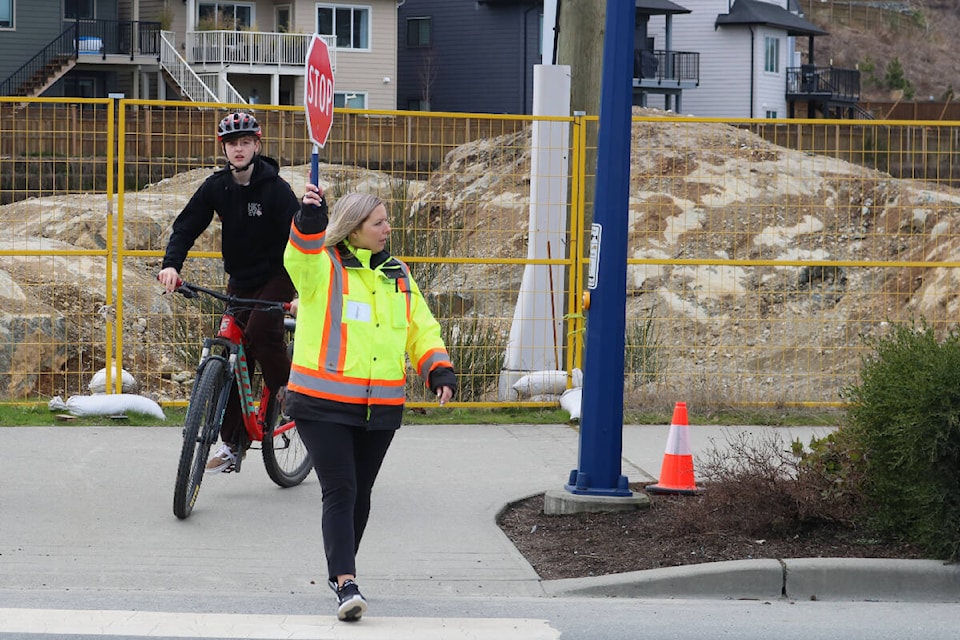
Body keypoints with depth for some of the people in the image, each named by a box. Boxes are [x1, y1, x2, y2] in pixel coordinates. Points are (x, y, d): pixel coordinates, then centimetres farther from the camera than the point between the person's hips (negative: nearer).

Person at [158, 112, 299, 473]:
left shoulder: (275, 188, -16)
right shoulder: (216, 187, -4)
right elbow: (187, 226, -3)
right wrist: (171, 264, -22)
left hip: (276, 277, -5)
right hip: (239, 281, 5)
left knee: (260, 331, -29)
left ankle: (287, 388, -1)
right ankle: (233, 443, 8)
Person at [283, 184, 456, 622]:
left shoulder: (397, 275, 14)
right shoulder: (322, 267, -3)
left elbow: (421, 328, 16)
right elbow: (300, 258, -27)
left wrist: (439, 371, 0)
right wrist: (310, 220, -45)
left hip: (380, 408, 5)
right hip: (323, 405, -5)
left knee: (360, 493, 12)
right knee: (339, 491, -12)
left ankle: (340, 571, 30)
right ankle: (346, 586, -18)